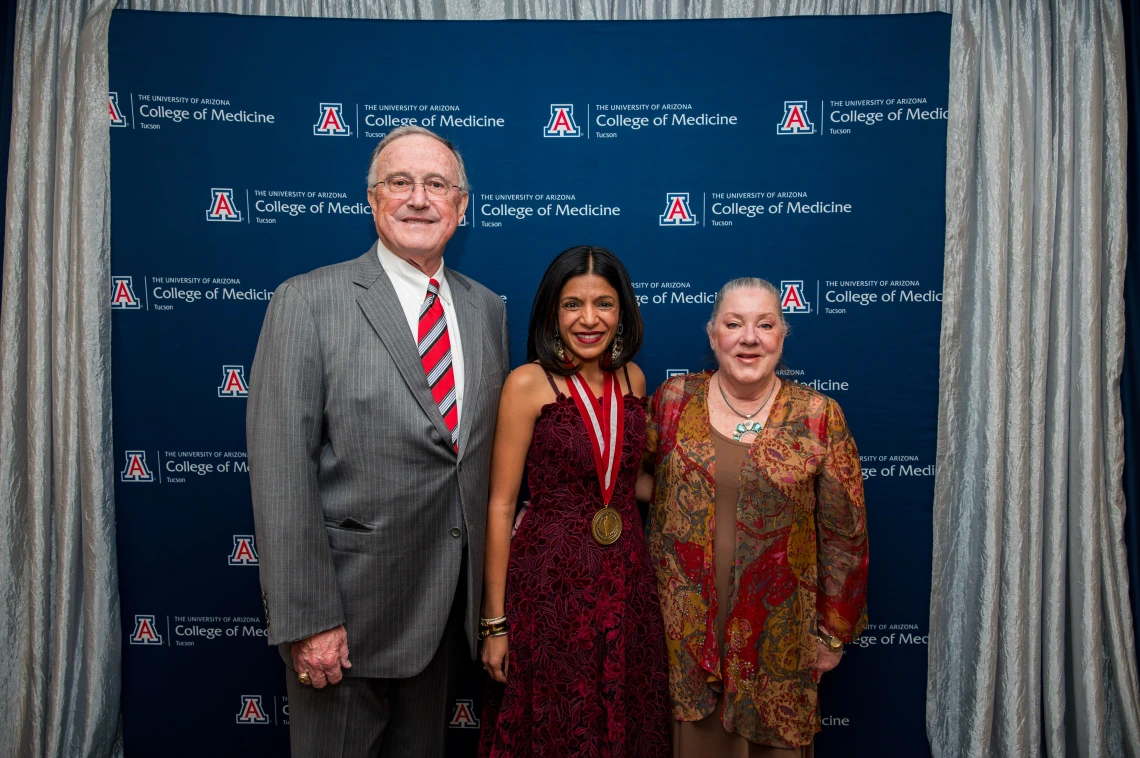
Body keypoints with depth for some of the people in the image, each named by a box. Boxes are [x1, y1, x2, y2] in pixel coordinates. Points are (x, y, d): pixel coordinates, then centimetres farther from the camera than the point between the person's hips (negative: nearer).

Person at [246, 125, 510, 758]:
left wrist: (488, 597, 9)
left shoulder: (487, 308, 6)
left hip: (447, 607, 5)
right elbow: (281, 472, -14)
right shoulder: (307, 302, -10)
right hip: (348, 608, -4)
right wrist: (307, 619, -17)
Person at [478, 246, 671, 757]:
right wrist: (495, 620, -10)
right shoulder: (528, 383, -12)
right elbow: (501, 504, -11)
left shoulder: (633, 379, 3)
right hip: (551, 583, -4)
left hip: (626, 580, 5)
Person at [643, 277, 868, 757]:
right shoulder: (673, 400, -2)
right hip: (683, 627, 1)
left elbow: (844, 532, -1)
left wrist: (833, 632, 2)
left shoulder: (818, 416, -5)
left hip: (776, 634, -1)